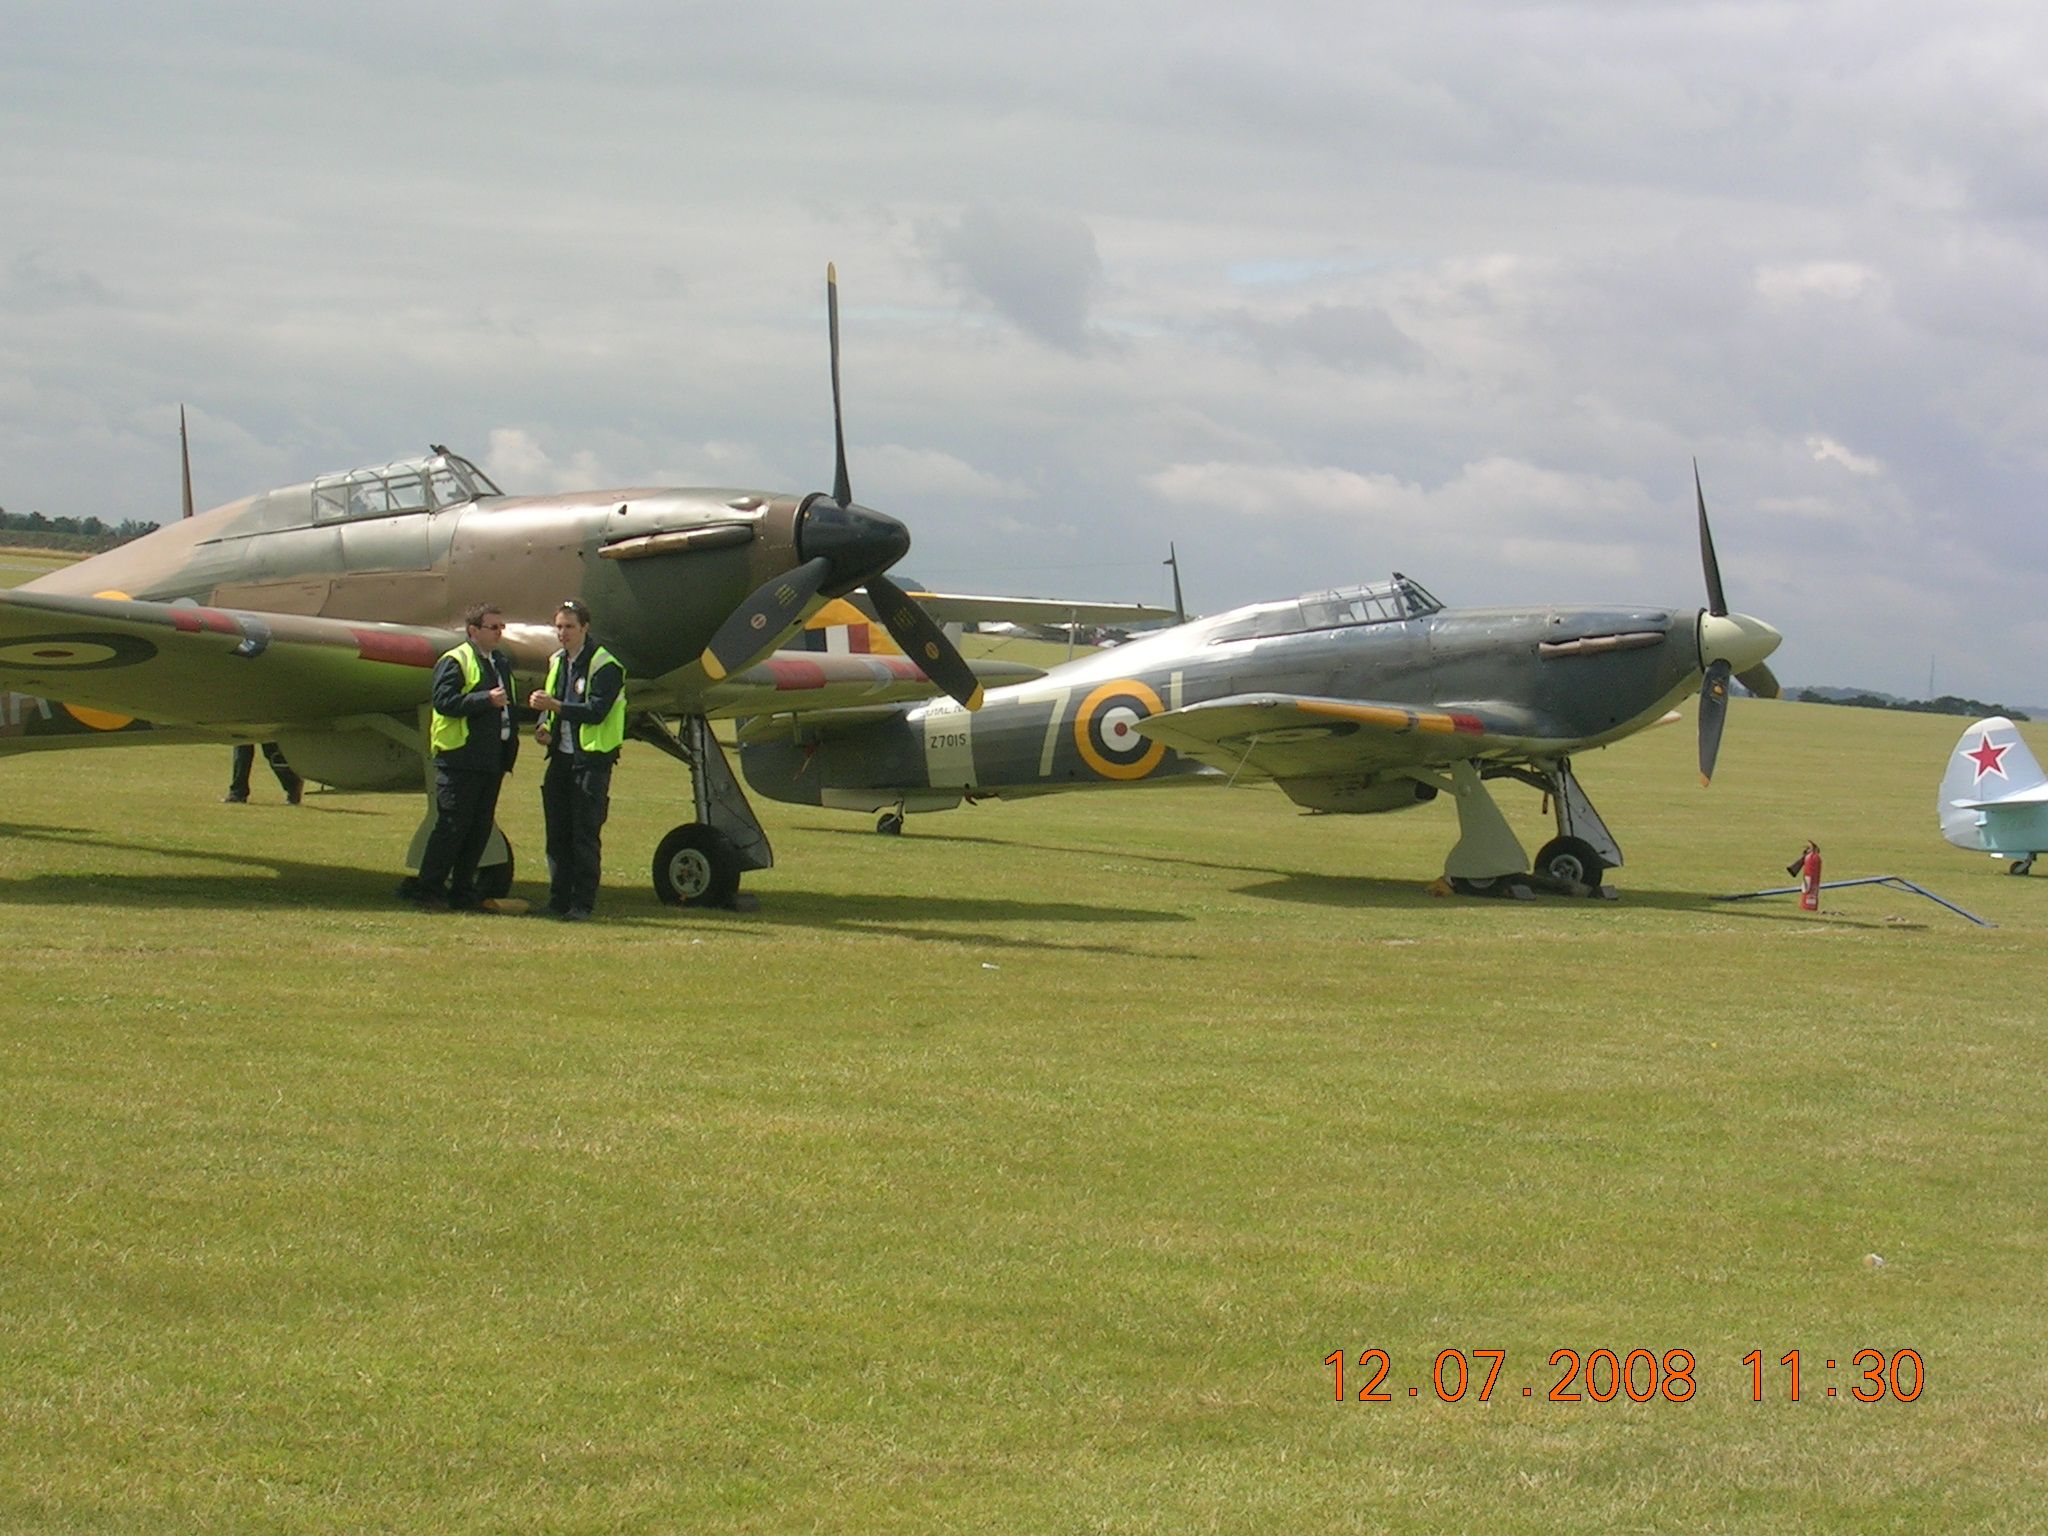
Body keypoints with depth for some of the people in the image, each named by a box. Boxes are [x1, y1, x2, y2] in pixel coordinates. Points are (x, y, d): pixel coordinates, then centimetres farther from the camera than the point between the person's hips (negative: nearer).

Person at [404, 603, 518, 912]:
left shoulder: (502, 662, 19)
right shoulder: (454, 662, -7)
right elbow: (444, 701, -18)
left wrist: (510, 747, 13)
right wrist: (486, 699, -22)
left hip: (491, 760, 8)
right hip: (459, 759, -8)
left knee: (480, 828, 8)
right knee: (452, 826, -7)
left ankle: (463, 892, 14)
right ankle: (428, 889, 0)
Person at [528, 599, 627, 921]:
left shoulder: (605, 666, -10)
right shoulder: (557, 662, 14)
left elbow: (597, 711, -19)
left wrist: (554, 705, -25)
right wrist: (544, 727, 3)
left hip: (592, 760, -7)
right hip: (561, 758, 7)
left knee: (585, 835, -6)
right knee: (557, 833, 8)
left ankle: (582, 904, -2)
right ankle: (558, 900, 15)